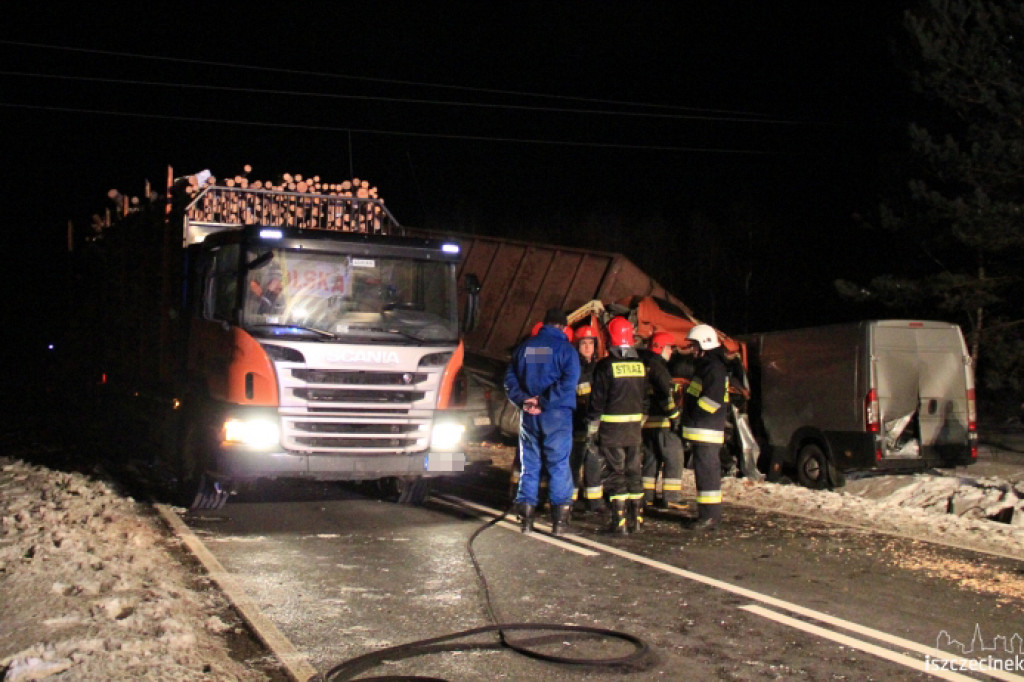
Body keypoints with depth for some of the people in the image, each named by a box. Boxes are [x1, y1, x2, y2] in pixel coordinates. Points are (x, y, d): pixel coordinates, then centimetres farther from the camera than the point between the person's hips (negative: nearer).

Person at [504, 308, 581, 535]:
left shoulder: (524, 347, 9)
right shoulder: (565, 348, -4)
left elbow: (510, 380, 4)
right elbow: (568, 382, -17)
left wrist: (524, 400, -7)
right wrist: (543, 402, -15)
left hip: (529, 415, 4)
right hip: (557, 415, -4)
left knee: (529, 465, 10)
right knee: (559, 465, 2)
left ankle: (526, 518, 10)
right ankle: (560, 520, 1)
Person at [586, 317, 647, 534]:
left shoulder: (606, 365, -11)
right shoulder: (640, 365, 6)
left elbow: (597, 400, -10)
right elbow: (645, 396, 11)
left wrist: (592, 429, -4)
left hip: (611, 427, -5)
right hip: (634, 426, 5)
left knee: (615, 473, -2)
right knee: (633, 472, 13)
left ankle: (619, 521, -3)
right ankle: (634, 518, 19)